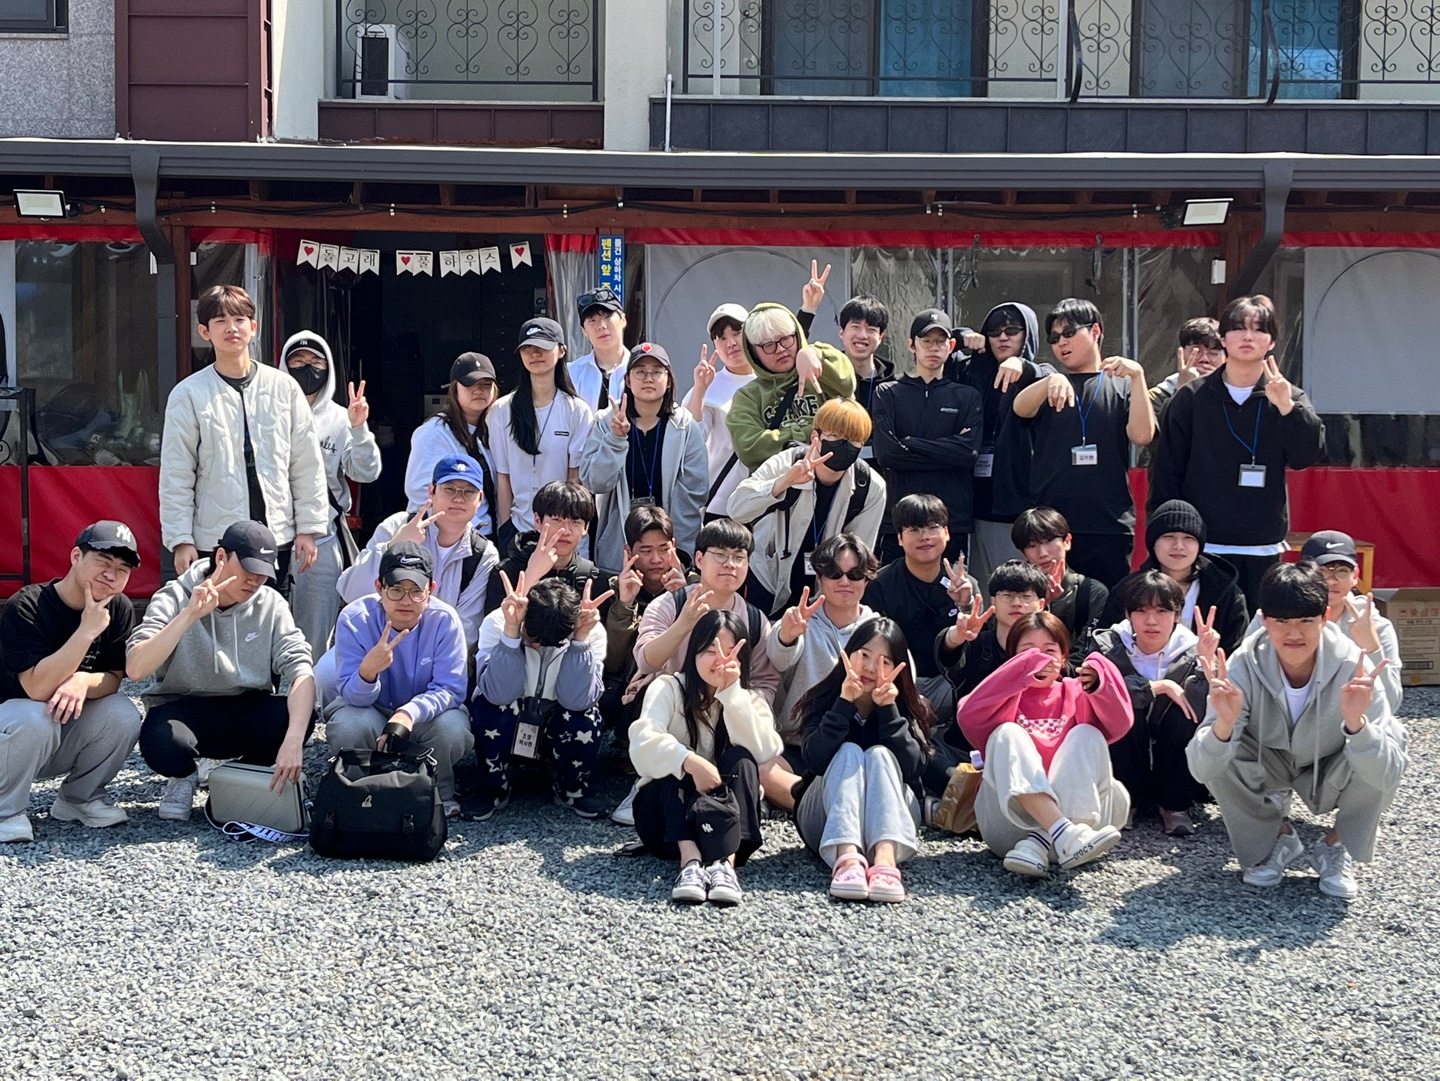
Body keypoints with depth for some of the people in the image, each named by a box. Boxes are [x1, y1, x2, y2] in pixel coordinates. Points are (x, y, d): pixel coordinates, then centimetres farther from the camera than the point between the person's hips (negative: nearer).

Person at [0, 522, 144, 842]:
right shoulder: (26, 607, -22)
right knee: (35, 718, -36)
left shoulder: (119, 609, -6)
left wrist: (82, 681, -30)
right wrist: (87, 630, -35)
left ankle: (79, 799, 2)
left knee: (122, 713, -22)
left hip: (68, 738, 5)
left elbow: (112, 679, -6)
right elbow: (38, 688, -30)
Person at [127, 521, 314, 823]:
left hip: (247, 711, 2)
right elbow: (135, 669, -25)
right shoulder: (174, 599, -11)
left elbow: (300, 671, -18)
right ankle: (183, 777, 4)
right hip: (184, 708, -2)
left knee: (301, 716, -29)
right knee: (161, 741, -37)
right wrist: (190, 614, -33)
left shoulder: (271, 604, -5)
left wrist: (294, 740, -35)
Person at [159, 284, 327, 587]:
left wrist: (309, 527, 4)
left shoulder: (284, 387, 4)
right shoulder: (188, 395, -1)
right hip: (214, 543, -2)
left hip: (277, 536, 2)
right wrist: (180, 539, -5)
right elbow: (176, 476, 0)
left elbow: (307, 464, 7)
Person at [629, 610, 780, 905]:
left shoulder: (750, 700, 6)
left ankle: (725, 862, -46)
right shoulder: (668, 688, -1)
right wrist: (689, 761, -39)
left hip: (725, 820, 2)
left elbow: (761, 751, -16)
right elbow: (644, 742, -21)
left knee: (740, 760, -25)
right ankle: (689, 859, -51)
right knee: (678, 766, -30)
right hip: (665, 814, -2)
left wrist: (731, 693, -22)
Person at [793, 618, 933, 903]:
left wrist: (888, 709, -19)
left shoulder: (910, 708, 3)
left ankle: (885, 860, -52)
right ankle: (847, 857, -52)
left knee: (879, 755, -24)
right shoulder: (825, 700, 1)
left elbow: (914, 769, -14)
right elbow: (814, 761, -17)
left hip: (890, 820, 0)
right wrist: (844, 703, -24)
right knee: (848, 753, -25)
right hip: (827, 822, 0)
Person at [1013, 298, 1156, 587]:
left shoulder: (1122, 386, 11)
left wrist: (1138, 376, -16)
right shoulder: (1046, 386, 14)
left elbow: (1142, 435, -7)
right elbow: (1021, 409, -10)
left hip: (1109, 528, -1)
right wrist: (1052, 381, -30)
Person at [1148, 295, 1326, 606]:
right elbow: (1166, 468, 5)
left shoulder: (1289, 399, 7)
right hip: (1202, 547, -1)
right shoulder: (1192, 397, 4)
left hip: (1263, 550, 1)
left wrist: (1287, 407, -23)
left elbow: (1308, 455, -7)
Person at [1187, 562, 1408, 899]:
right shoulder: (1245, 665, -27)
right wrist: (1224, 723, -51)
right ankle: (1277, 837, 2)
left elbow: (1387, 776, -34)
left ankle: (1336, 845, -2)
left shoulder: (1351, 666, -29)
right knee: (1217, 753, -29)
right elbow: (1201, 770, -31)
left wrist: (1355, 722, -53)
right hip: (1269, 769, 1)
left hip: (1331, 774, 0)